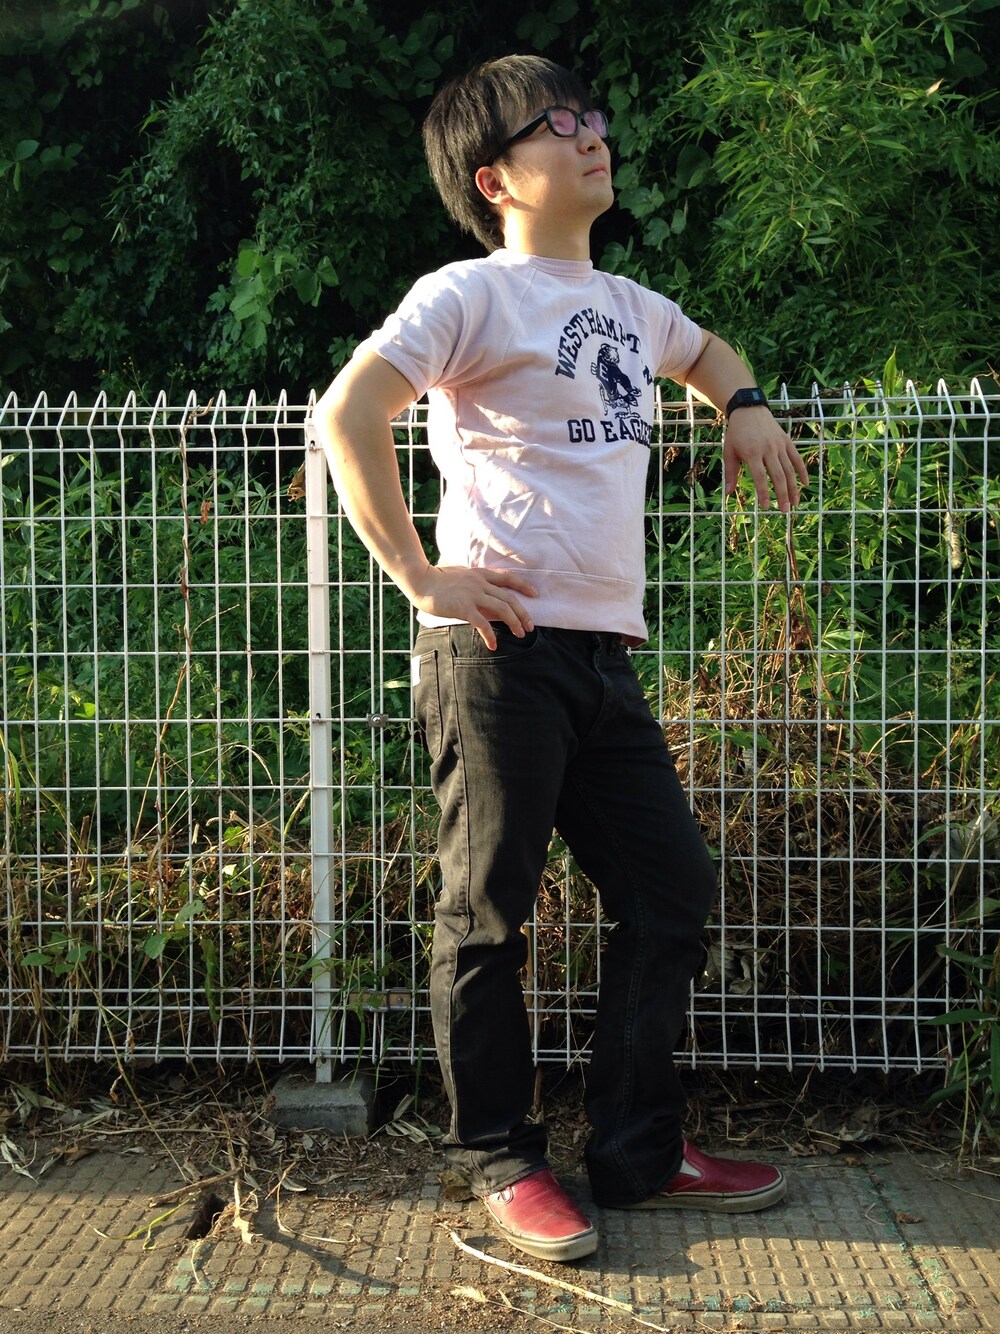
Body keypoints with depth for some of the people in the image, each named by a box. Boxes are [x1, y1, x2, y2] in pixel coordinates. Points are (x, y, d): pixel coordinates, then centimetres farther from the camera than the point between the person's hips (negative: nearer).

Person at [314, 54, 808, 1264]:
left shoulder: (628, 305, 20)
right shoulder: (474, 293, -3)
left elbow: (706, 353, 43)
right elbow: (346, 414, -15)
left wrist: (745, 407, 21)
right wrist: (422, 578, -16)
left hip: (604, 657, 8)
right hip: (501, 655, -8)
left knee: (672, 890, 9)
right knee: (488, 918, 1)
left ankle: (639, 1155, 21)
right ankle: (502, 1166, 16)